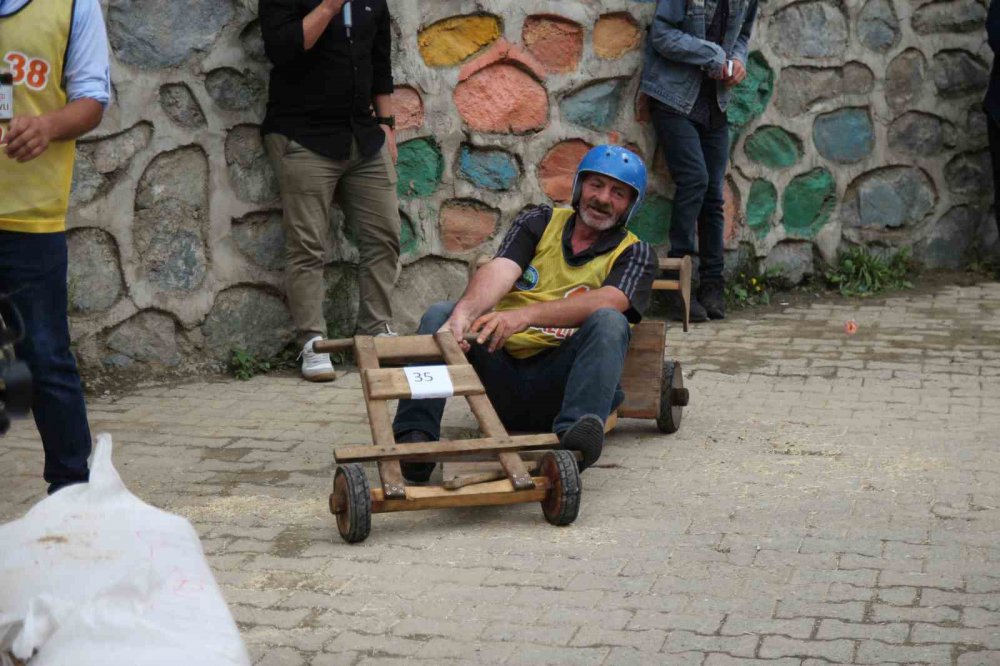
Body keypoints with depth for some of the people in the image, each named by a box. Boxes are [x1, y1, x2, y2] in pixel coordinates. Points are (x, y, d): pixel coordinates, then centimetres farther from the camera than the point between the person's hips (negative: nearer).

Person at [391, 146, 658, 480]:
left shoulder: (635, 253, 8)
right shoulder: (539, 222, 13)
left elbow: (604, 302, -15)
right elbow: (498, 271, -8)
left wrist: (525, 315, -32)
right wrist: (463, 313, -31)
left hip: (556, 385, -2)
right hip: (502, 374, 2)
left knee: (609, 322, -27)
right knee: (439, 314, -17)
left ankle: (575, 433, -49)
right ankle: (415, 435, -32)